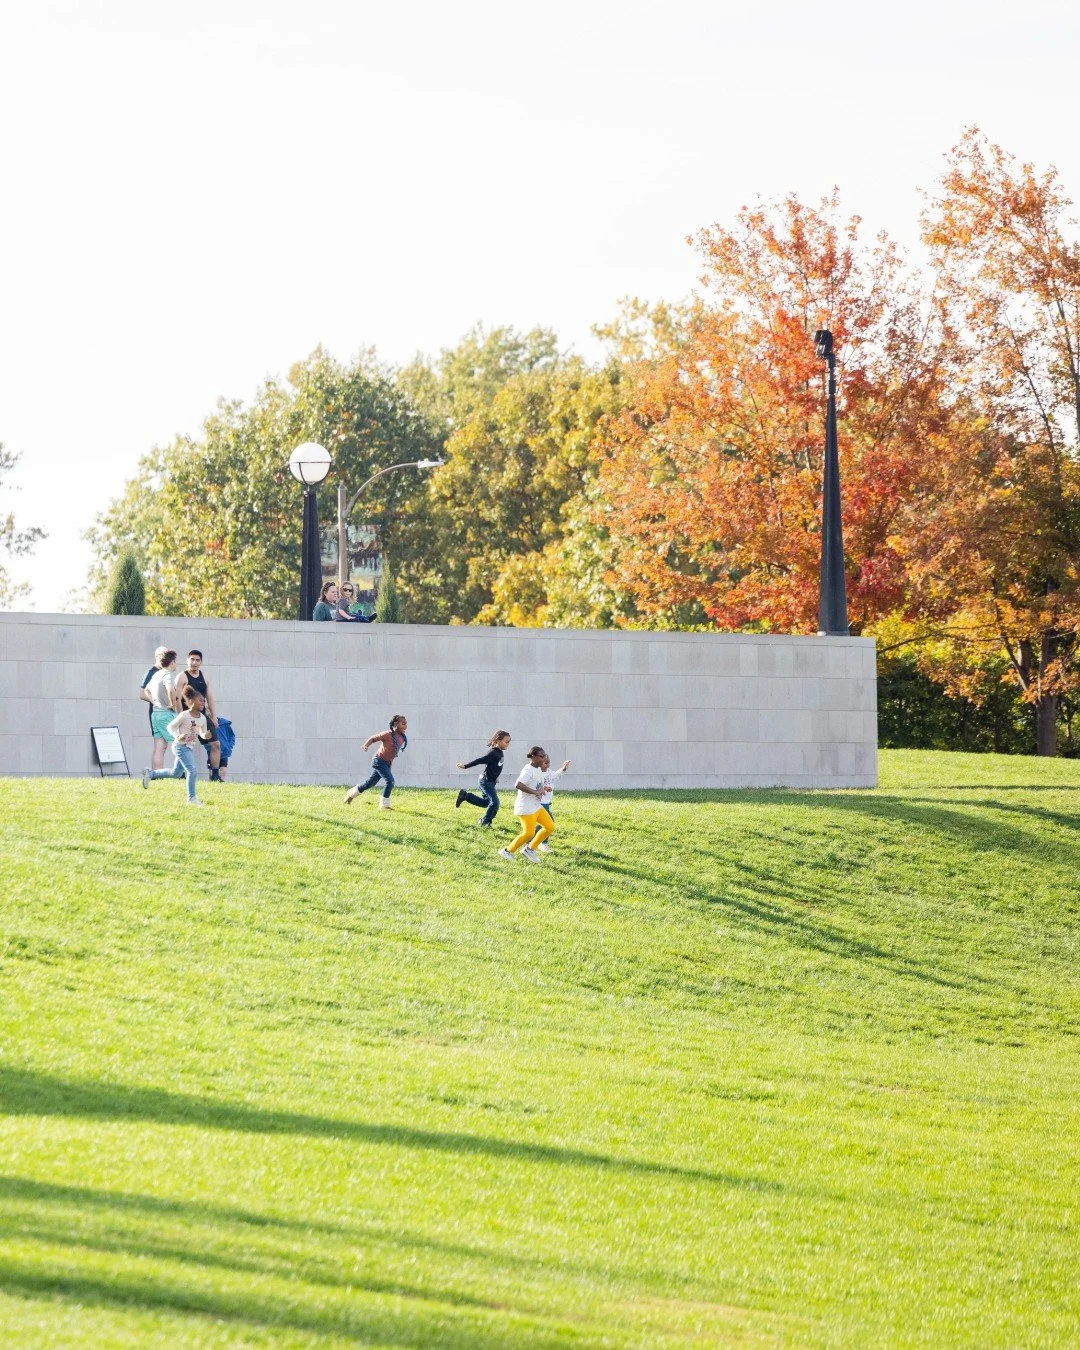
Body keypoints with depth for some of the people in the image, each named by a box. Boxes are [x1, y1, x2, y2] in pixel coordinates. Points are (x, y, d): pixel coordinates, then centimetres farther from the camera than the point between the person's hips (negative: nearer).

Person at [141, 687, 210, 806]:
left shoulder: (202, 718, 2)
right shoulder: (184, 715, -17)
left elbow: (202, 733, 13)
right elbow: (170, 727, -10)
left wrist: (205, 735, -12)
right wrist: (177, 736, -27)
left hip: (190, 747, 9)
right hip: (181, 746, -9)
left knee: (176, 773, 19)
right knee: (191, 770, -16)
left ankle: (150, 773, 36)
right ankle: (191, 798, -9)